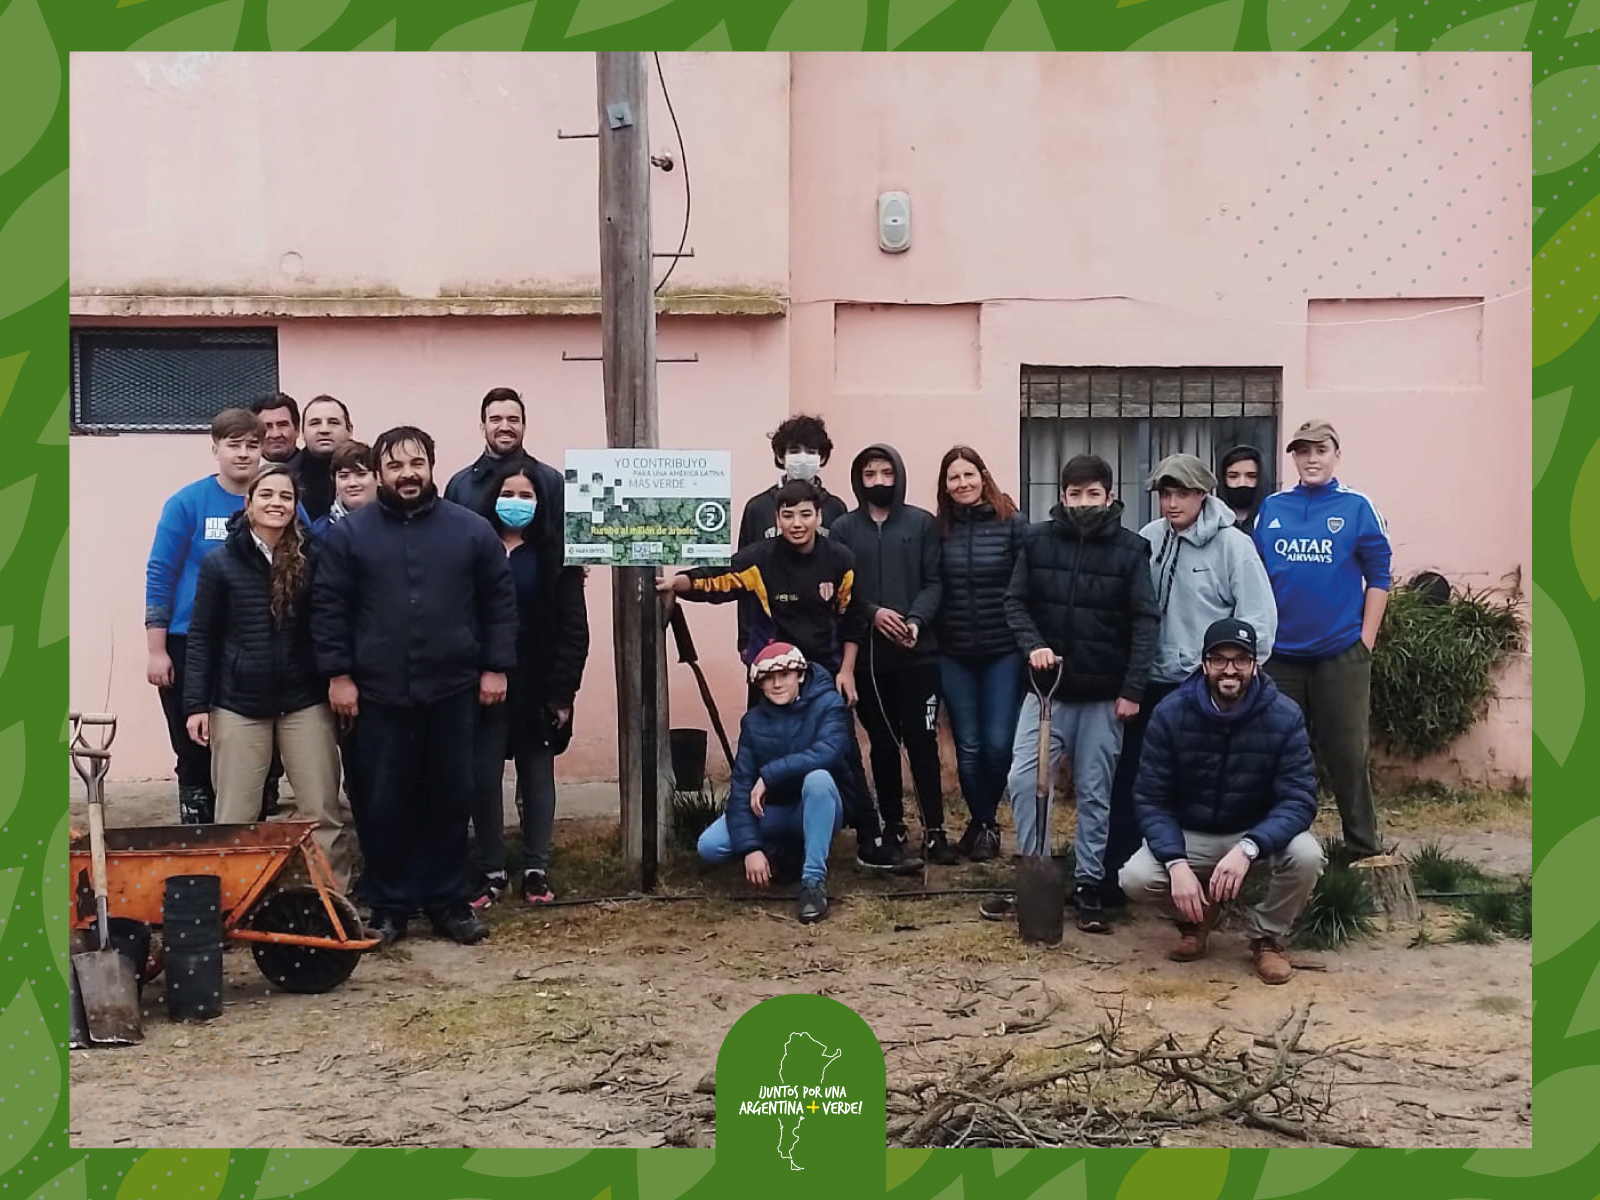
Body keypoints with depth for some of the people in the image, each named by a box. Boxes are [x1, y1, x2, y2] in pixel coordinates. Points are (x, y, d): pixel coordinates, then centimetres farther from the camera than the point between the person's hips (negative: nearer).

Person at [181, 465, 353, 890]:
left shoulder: (313, 558, 0)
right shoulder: (220, 562, -1)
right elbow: (201, 637, 2)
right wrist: (196, 703, -3)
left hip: (305, 699, 1)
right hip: (238, 702, 0)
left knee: (322, 812, 4)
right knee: (235, 818, 6)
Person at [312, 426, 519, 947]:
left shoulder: (472, 528, 3)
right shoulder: (350, 532, 1)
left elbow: (499, 601, 6)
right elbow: (328, 606, 1)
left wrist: (496, 667, 1)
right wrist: (338, 674, -5)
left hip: (453, 691, 1)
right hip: (379, 693, 0)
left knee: (449, 799, 8)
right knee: (384, 803, 5)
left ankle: (448, 901, 21)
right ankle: (389, 906, 17)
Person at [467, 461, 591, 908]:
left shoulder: (554, 554, 0)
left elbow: (572, 627, -4)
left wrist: (563, 690, -10)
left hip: (537, 685, -1)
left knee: (537, 773, 7)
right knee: (483, 775, 0)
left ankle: (536, 869, 15)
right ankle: (490, 871, 11)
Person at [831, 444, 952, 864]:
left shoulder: (922, 523, 4)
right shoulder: (843, 528, 5)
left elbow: (934, 582, -1)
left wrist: (917, 620, -16)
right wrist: (872, 613, -15)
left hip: (918, 652, -1)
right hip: (867, 656, 1)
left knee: (922, 741, -1)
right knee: (883, 744, 10)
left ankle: (934, 830, 5)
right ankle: (892, 826, 20)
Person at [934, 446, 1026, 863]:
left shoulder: (1012, 523, -4)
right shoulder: (939, 528, 3)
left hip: (1003, 651, -2)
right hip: (954, 654, 2)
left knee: (998, 743, -4)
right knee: (968, 746, 6)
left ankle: (985, 822, 19)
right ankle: (982, 822, 24)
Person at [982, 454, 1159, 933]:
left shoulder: (1131, 549, -5)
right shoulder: (1037, 540, 0)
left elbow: (1145, 621, -6)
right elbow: (1015, 601, 4)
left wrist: (1132, 689, -11)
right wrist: (1033, 645, -14)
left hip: (1104, 695, -1)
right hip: (1047, 687, 2)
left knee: (1095, 794, 6)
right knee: (1023, 780, -3)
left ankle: (1089, 887, 16)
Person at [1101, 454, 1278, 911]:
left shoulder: (1233, 544, -9)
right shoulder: (1147, 540, 0)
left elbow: (1258, 617, -9)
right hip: (1152, 684, 3)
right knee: (1130, 782, 6)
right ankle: (1114, 879, 15)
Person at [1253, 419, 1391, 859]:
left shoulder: (1357, 508, -3)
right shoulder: (1271, 508, 6)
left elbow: (1378, 577, -3)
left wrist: (1366, 641, -7)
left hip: (1340, 653, -3)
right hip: (1280, 653, 3)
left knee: (1346, 753, 2)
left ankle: (1364, 848, 12)